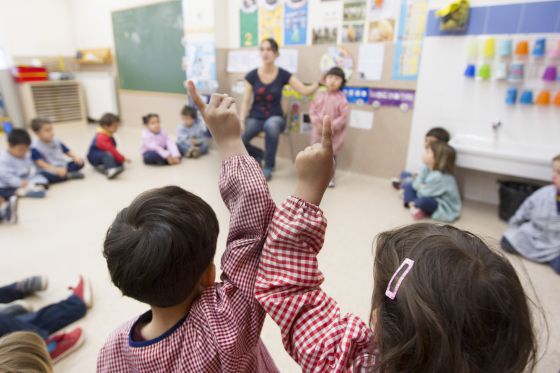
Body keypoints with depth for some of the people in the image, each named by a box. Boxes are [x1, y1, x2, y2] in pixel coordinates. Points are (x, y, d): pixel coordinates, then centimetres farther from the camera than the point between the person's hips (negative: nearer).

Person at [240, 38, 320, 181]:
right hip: (255, 117, 1)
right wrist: (242, 121, -14)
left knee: (271, 126, -41)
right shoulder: (252, 75, -2)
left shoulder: (283, 75, -3)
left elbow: (305, 91, -8)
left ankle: (268, 167, -16)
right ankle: (257, 153, 10)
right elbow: (246, 101, -1)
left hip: (275, 117, -1)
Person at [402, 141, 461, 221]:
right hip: (431, 197, 10)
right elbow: (416, 183, 0)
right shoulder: (427, 169, -3)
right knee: (408, 186, 4)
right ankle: (413, 206, -16)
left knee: (423, 201, -41)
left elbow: (425, 193, -22)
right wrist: (421, 187, -20)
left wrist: (421, 188, -2)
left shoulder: (439, 177, -29)